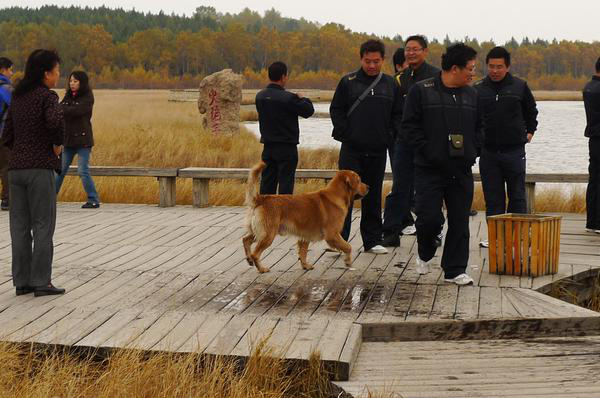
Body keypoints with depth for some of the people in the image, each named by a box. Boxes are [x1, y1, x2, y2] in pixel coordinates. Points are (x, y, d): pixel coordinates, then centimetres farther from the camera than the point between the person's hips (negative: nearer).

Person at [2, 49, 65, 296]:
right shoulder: (47, 96, -8)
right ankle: (41, 282, 2)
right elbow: (56, 120, -28)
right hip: (40, 168, -7)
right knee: (43, 226, 1)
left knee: (20, 227, 9)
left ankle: (22, 281, 13)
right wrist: (58, 144, -12)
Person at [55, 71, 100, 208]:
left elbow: (76, 110, -21)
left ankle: (94, 200, -1)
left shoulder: (87, 97, -7)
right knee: (60, 169, 10)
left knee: (83, 171, -9)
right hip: (68, 139, 6)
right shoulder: (68, 96, 13)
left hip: (82, 140, -6)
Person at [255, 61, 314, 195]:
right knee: (286, 182, 0)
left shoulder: (260, 96, 2)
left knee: (267, 181, 11)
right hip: (286, 147, -6)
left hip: (268, 147, 6)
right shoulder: (288, 98, -17)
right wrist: (302, 99, 11)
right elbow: (308, 111, -9)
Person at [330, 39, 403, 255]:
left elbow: (398, 114, 12)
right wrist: (345, 133, -6)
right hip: (351, 149, -2)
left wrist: (389, 135, 1)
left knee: (373, 196, 9)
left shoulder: (390, 84, 7)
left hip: (378, 150, 2)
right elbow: (336, 110, 4)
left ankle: (372, 240, 15)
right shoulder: (348, 82, 0)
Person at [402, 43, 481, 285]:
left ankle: (455, 269, 14)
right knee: (429, 217, -7)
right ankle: (425, 254, 22)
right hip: (429, 170, -4)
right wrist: (428, 152, -13)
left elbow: (478, 128, 19)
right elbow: (409, 126, -6)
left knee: (460, 222, 4)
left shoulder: (471, 95, 11)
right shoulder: (421, 91, -4)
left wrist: (472, 153, 4)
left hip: (461, 171, 4)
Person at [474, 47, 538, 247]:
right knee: (493, 198, 4)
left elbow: (531, 111, 18)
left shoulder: (520, 86, 1)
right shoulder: (477, 89, 1)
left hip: (514, 150, -1)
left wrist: (529, 131, 14)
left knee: (517, 196, 5)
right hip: (487, 152, 1)